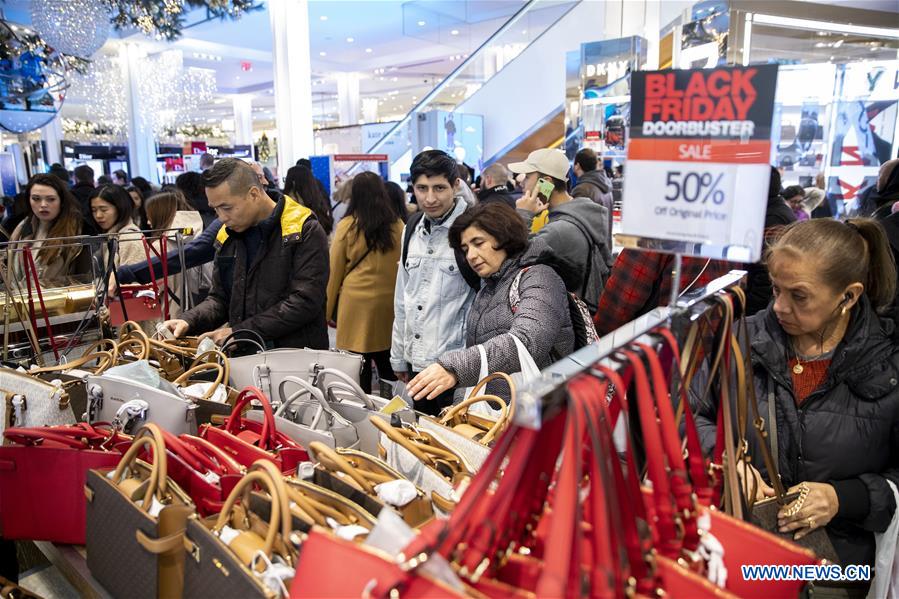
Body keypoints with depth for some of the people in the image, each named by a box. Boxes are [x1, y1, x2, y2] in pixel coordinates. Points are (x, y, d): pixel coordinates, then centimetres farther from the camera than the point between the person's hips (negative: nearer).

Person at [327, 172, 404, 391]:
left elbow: (335, 272, 1)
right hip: (389, 304, 3)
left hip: (356, 303, -2)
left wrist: (328, 311, 10)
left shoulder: (347, 226, -6)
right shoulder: (398, 226, -1)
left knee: (359, 369, 5)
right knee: (388, 364, 13)